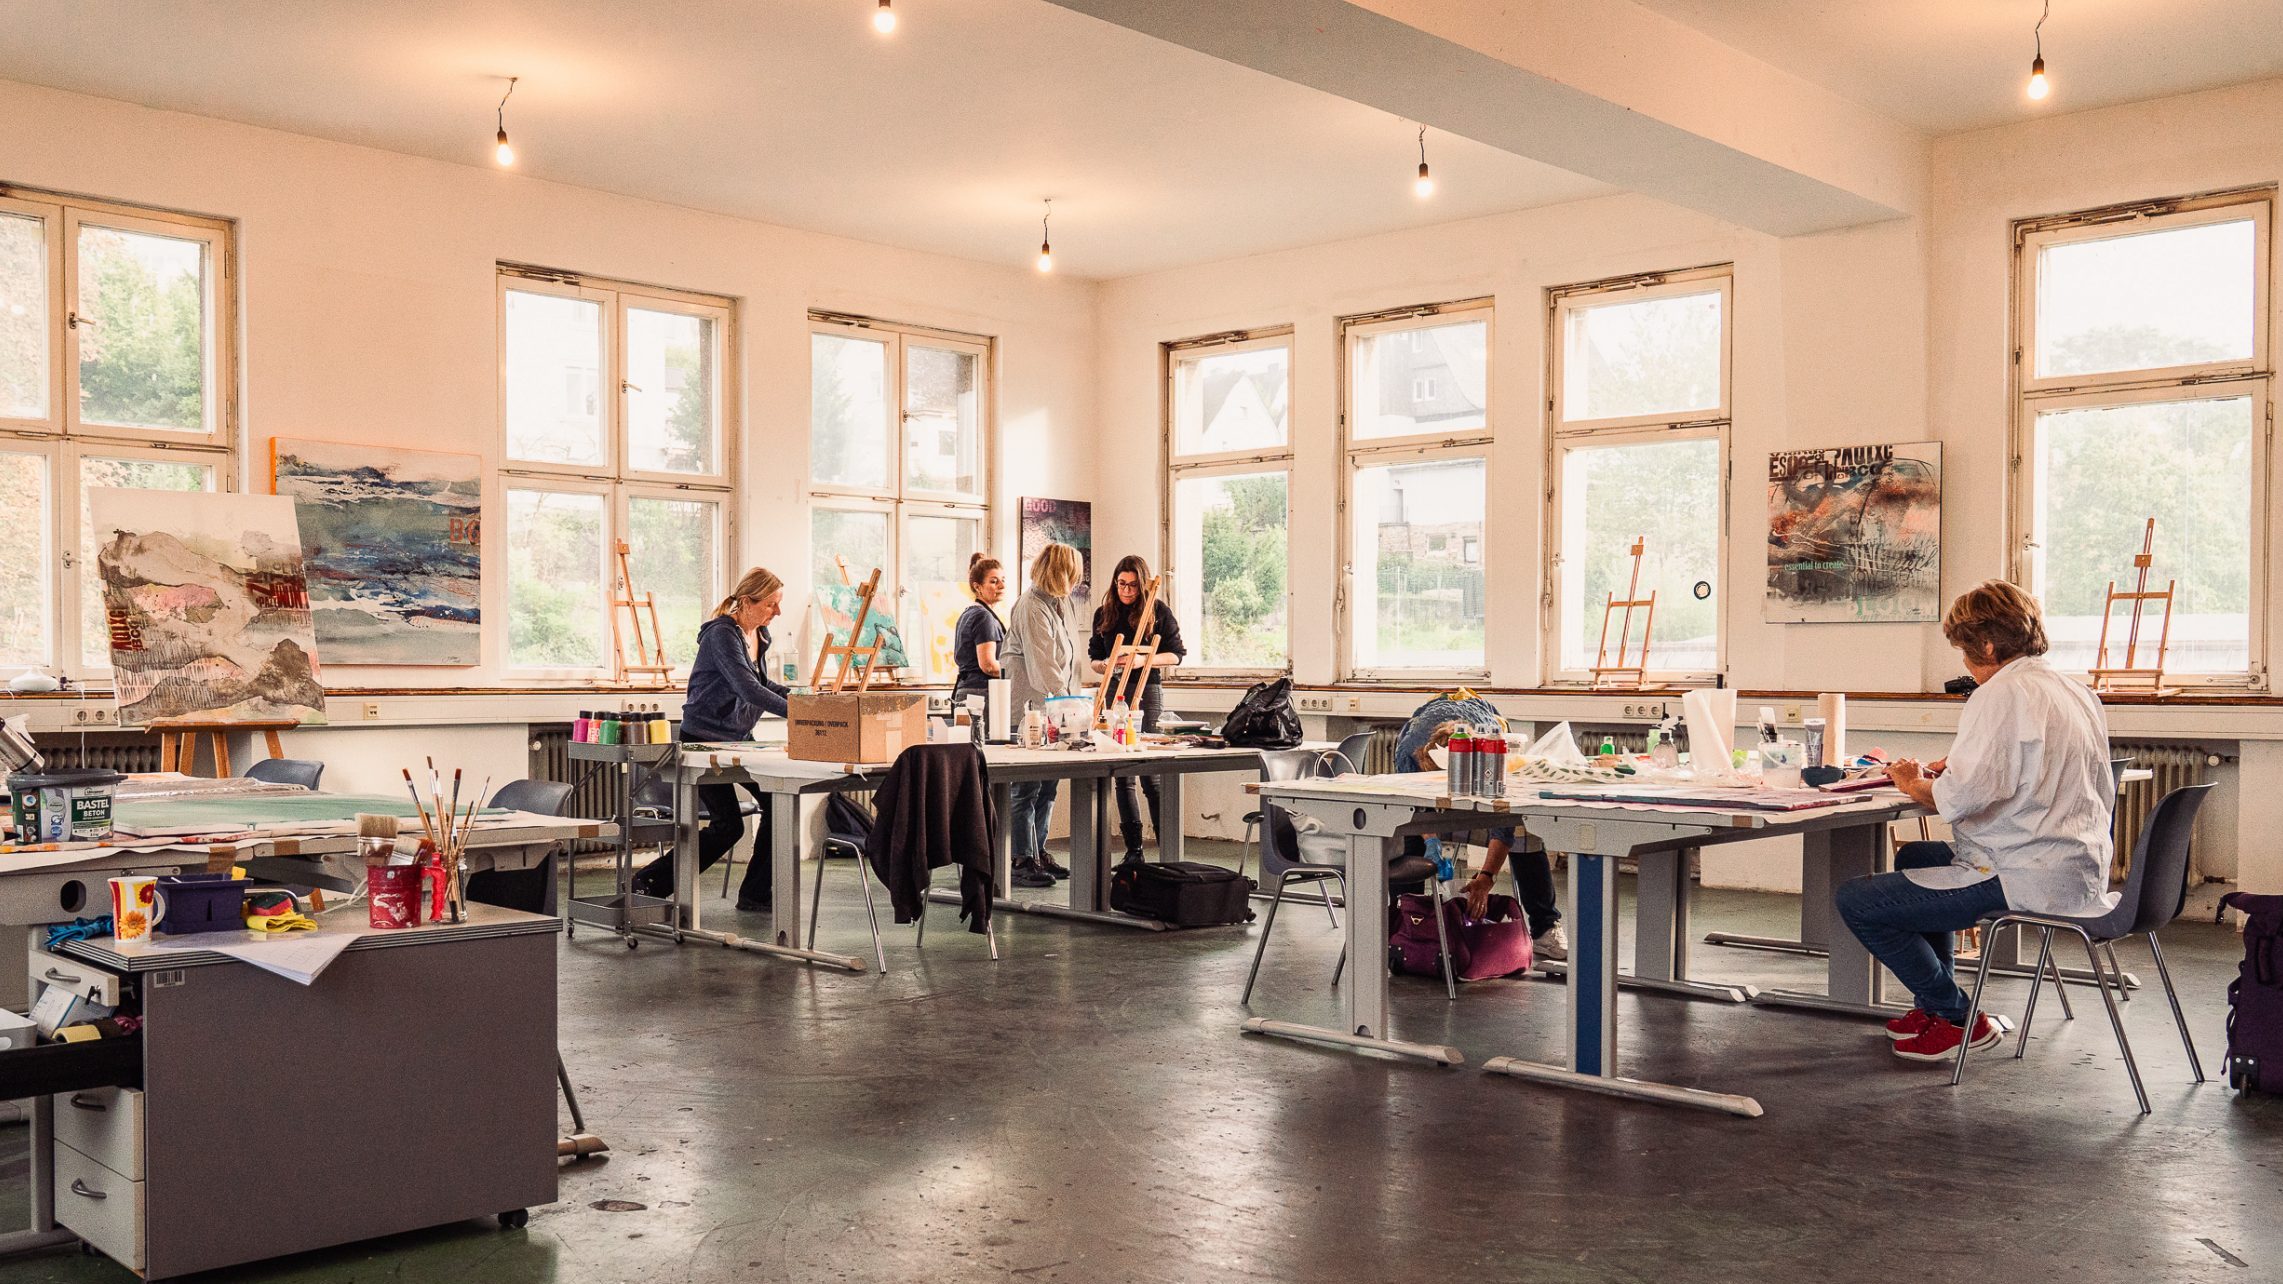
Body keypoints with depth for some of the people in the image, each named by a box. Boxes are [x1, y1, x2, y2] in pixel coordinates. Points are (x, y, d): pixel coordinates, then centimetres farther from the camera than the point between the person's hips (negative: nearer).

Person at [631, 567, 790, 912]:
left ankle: (755, 894, 6)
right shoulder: (722, 634, -22)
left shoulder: (759, 635, 6)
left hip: (739, 737, 8)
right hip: (704, 738, -8)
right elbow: (748, 689, -31)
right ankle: (648, 883, 7)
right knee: (727, 826, -7)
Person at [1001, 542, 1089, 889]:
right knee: (1025, 788, -6)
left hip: (1054, 707, 9)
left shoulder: (1065, 604, 15)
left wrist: (1077, 689, 10)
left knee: (1047, 786, 13)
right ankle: (1021, 861, -2)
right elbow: (1041, 666, -22)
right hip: (1027, 707, -9)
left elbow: (1072, 656, 20)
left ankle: (1038, 853, 22)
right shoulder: (1031, 607, -15)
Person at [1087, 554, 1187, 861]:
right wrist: (1102, 666, -4)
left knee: (1150, 773, -9)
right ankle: (1133, 848, 10)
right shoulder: (1104, 613, 12)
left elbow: (1176, 654, 1)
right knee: (1122, 775, 4)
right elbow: (1093, 655, 19)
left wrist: (1145, 660, -15)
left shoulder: (1159, 611, 1)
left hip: (1147, 690, -4)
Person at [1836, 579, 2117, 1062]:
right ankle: (1934, 1005, 36)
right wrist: (1952, 770, 19)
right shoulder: (2077, 693, 13)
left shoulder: (2002, 694, -17)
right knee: (1915, 856, 33)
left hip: (2028, 878, -11)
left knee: (1855, 900, -10)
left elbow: (1962, 797, -26)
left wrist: (1916, 786, -5)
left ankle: (1958, 1020, 4)